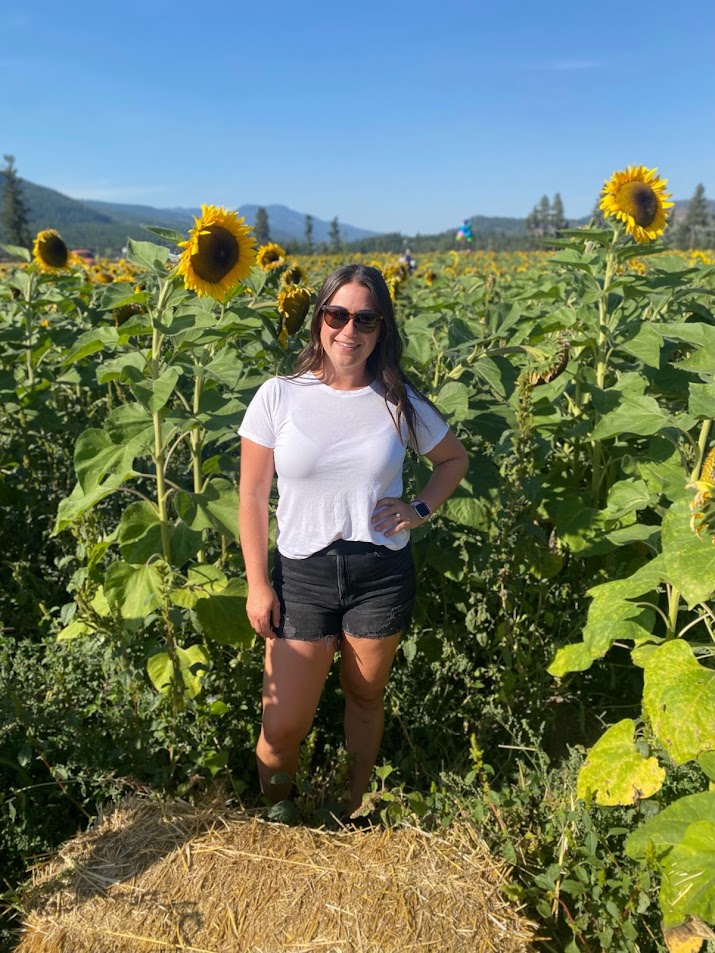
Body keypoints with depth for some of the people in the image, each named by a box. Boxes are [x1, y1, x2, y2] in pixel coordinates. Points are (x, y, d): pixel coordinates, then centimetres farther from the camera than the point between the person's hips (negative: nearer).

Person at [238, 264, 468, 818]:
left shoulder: (398, 401, 0)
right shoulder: (278, 397, -4)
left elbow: (455, 460, 16)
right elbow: (253, 496, -1)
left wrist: (422, 510, -1)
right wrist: (257, 585, -4)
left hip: (383, 573, 1)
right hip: (302, 574, -1)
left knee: (366, 697, 17)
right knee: (283, 725, 2)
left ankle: (356, 811, 44)